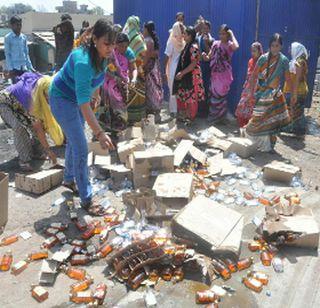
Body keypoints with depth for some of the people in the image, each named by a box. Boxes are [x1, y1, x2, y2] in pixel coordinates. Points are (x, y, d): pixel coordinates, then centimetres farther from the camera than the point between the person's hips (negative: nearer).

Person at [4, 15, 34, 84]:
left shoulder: (24, 37, 9)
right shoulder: (8, 38, -3)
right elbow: (7, 54, -4)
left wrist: (30, 67, 10)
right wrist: (10, 69, -10)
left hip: (24, 68, 4)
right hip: (14, 68, -4)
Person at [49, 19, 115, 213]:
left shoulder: (103, 56, -14)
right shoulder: (83, 62, -38)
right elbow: (84, 104, -42)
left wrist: (96, 94, 14)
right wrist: (99, 133, -47)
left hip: (76, 98, 8)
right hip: (62, 99, -8)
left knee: (74, 141, 21)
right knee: (81, 148, -9)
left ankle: (69, 179, 43)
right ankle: (86, 199, 2)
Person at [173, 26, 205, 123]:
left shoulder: (193, 47, -17)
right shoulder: (187, 46, 10)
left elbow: (194, 64, -21)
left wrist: (182, 73, -20)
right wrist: (181, 73, 11)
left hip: (191, 76, -9)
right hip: (185, 76, 9)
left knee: (190, 97, 2)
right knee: (184, 96, 15)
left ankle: (190, 116, 14)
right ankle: (184, 115, 26)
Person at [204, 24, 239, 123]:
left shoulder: (229, 45, -9)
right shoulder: (215, 43, 6)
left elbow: (236, 46, -33)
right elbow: (209, 57, 7)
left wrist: (232, 34, -20)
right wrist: (205, 56, -16)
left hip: (224, 74, -5)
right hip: (215, 73, 5)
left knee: (221, 95, 3)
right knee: (214, 95, 11)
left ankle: (220, 116, 17)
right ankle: (213, 116, 24)